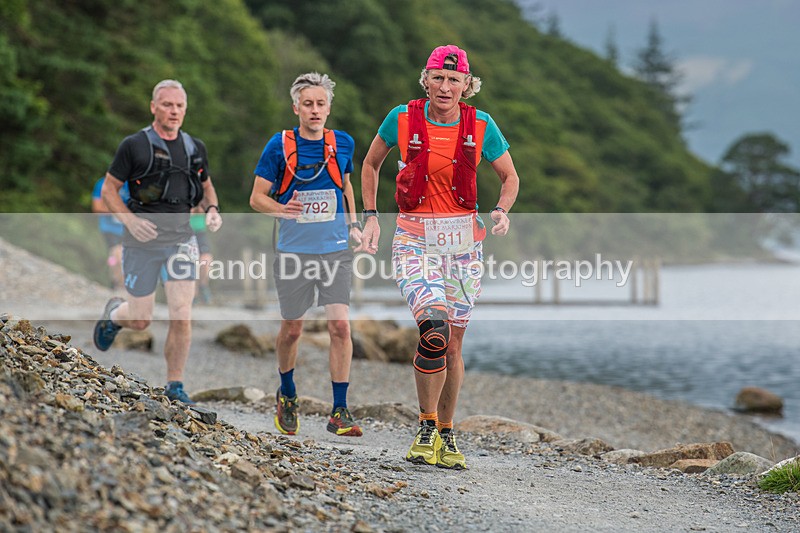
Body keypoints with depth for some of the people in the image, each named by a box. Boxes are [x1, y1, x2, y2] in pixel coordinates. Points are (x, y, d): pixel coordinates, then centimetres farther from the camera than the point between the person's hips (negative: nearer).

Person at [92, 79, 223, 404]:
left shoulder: (195, 148, 8)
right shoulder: (134, 145, -5)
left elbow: (206, 186, 23)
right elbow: (109, 189, -1)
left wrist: (212, 210, 2)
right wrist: (130, 220, -17)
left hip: (181, 238, 3)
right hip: (142, 240, -3)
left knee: (182, 315, -10)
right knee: (140, 320, 5)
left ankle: (175, 385, 4)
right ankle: (114, 313, 41)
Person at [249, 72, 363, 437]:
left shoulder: (342, 144, 3)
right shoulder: (280, 145, -5)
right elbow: (257, 197, -3)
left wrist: (353, 223, 11)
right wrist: (281, 210, -23)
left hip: (336, 250, 1)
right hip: (294, 252, -1)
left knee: (340, 325, -11)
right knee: (291, 329, 8)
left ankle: (339, 413, -5)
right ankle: (287, 396, 34)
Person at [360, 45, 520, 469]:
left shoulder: (480, 125, -2)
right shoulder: (403, 119, -4)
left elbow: (509, 177, 10)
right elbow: (370, 164, 13)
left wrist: (501, 211, -10)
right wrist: (370, 218, 6)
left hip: (463, 241, 2)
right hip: (414, 238, -2)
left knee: (453, 344, 6)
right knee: (435, 331, -23)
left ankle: (446, 436, 22)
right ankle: (426, 429, -7)